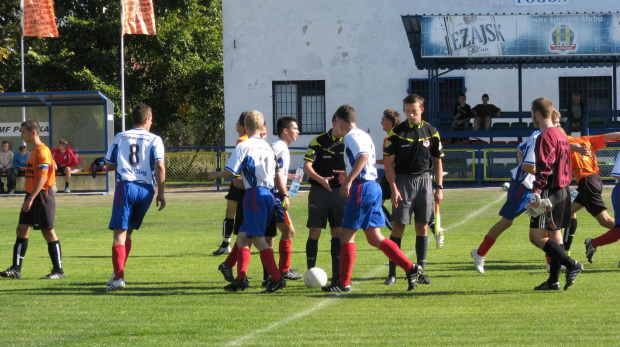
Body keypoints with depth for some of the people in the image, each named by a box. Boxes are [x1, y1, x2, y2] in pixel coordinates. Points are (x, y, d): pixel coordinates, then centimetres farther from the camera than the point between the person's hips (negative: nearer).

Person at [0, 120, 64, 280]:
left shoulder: (43, 151, -15)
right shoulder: (33, 151, 15)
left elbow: (42, 178, -22)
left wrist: (30, 199, -25)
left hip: (42, 195, -10)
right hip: (31, 195, 10)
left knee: (48, 232, -3)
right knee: (21, 230, 5)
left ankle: (58, 270, 4)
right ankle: (16, 269, 6)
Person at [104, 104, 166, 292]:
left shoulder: (120, 137, 11)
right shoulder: (154, 140, 6)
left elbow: (109, 165, 13)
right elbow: (159, 165, -7)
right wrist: (161, 192, -2)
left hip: (125, 186, -2)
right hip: (146, 189, 2)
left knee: (120, 232, -6)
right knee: (128, 231, 18)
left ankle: (119, 278, -20)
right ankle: (118, 272, 19)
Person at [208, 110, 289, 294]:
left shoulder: (244, 146, -6)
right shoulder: (267, 147, 16)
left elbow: (231, 171, -8)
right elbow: (277, 174, 18)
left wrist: (215, 175, 11)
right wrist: (284, 195, 24)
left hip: (255, 194, -8)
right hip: (269, 194, 8)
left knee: (257, 238, -10)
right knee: (243, 236, 13)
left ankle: (277, 278, -19)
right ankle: (241, 278, 9)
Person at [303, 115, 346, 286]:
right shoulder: (318, 142, -6)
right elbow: (307, 166, -12)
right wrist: (321, 179, -29)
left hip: (339, 191, 3)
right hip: (319, 192, -3)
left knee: (338, 233, 1)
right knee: (314, 232, -1)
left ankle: (337, 276, 4)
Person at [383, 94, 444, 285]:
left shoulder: (431, 132, 4)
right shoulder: (397, 132, -3)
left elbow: (438, 161, 10)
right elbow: (389, 162, -2)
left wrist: (439, 187, 4)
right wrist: (394, 188, -11)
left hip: (424, 180, 2)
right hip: (402, 181, -2)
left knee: (422, 227, 3)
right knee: (398, 226, -4)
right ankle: (392, 272, -1)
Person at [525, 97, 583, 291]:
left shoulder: (546, 137, -14)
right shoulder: (560, 135, 16)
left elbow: (545, 168, -22)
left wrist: (536, 193, -24)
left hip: (550, 193, -10)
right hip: (563, 191, 10)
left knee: (536, 236, -9)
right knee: (554, 234, 12)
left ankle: (571, 265, -14)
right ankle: (553, 280, 14)